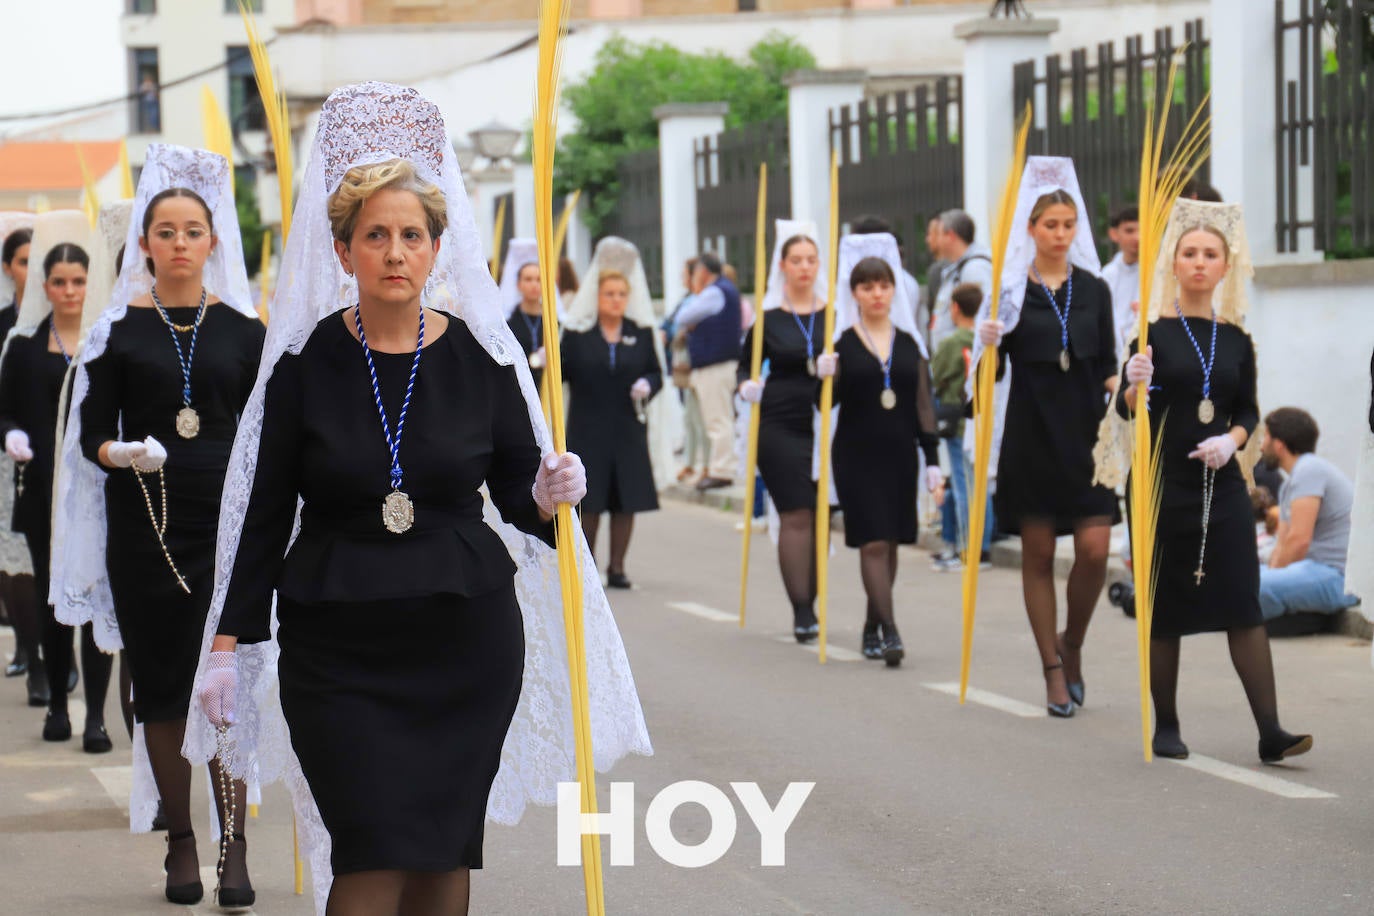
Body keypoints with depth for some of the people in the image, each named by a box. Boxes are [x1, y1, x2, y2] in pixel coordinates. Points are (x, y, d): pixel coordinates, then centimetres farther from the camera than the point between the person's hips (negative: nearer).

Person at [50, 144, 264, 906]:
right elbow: (91, 434, 2)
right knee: (161, 682, 4)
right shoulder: (119, 330, 3)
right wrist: (122, 453, -19)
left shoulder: (241, 330, 7)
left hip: (225, 521, 0)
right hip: (143, 524, 0)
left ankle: (233, 844, -8)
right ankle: (181, 841, 14)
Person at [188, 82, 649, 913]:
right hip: (338, 648, -2)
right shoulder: (305, 365, -1)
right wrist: (229, 642, -1)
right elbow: (264, 516, 2)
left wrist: (550, 496, -15)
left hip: (467, 637, 2)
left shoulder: (482, 358, 1)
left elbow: (517, 497, 8)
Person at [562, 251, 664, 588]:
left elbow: (656, 372, 10)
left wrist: (647, 386, -11)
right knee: (589, 501, 0)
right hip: (588, 430, -2)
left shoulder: (641, 331, 7)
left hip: (628, 430, 2)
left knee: (626, 500, 2)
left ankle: (616, 567, 11)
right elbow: (562, 371, 0)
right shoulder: (578, 331, 1)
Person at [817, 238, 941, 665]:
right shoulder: (840, 342, -1)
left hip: (900, 453, 3)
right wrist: (825, 377, -24)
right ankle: (889, 630, -14)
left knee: (890, 542, 9)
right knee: (873, 541, -10)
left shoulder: (909, 342, 8)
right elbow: (828, 402, -2)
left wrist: (932, 458, 4)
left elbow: (923, 404, 9)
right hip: (857, 454, -3)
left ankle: (872, 626, 23)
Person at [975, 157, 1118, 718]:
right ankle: (1054, 671, 12)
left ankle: (1072, 646, 16)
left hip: (1086, 430, 2)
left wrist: (1118, 385, -10)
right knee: (1037, 552, 2)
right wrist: (988, 347, -18)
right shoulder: (1010, 291, 1)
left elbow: (1106, 364, 10)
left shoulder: (1094, 289, 8)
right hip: (1032, 433, -2)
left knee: (1094, 548, -9)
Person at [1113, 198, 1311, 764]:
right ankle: (1165, 727, 14)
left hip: (1221, 484, 2)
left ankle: (1270, 733, -9)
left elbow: (1248, 411, 14)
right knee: (1164, 608, 3)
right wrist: (1134, 384, -27)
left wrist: (1232, 440, -7)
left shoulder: (1236, 340, 8)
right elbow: (1126, 410, -5)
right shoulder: (1154, 331, -1)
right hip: (1163, 482, -2)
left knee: (1243, 604, -5)